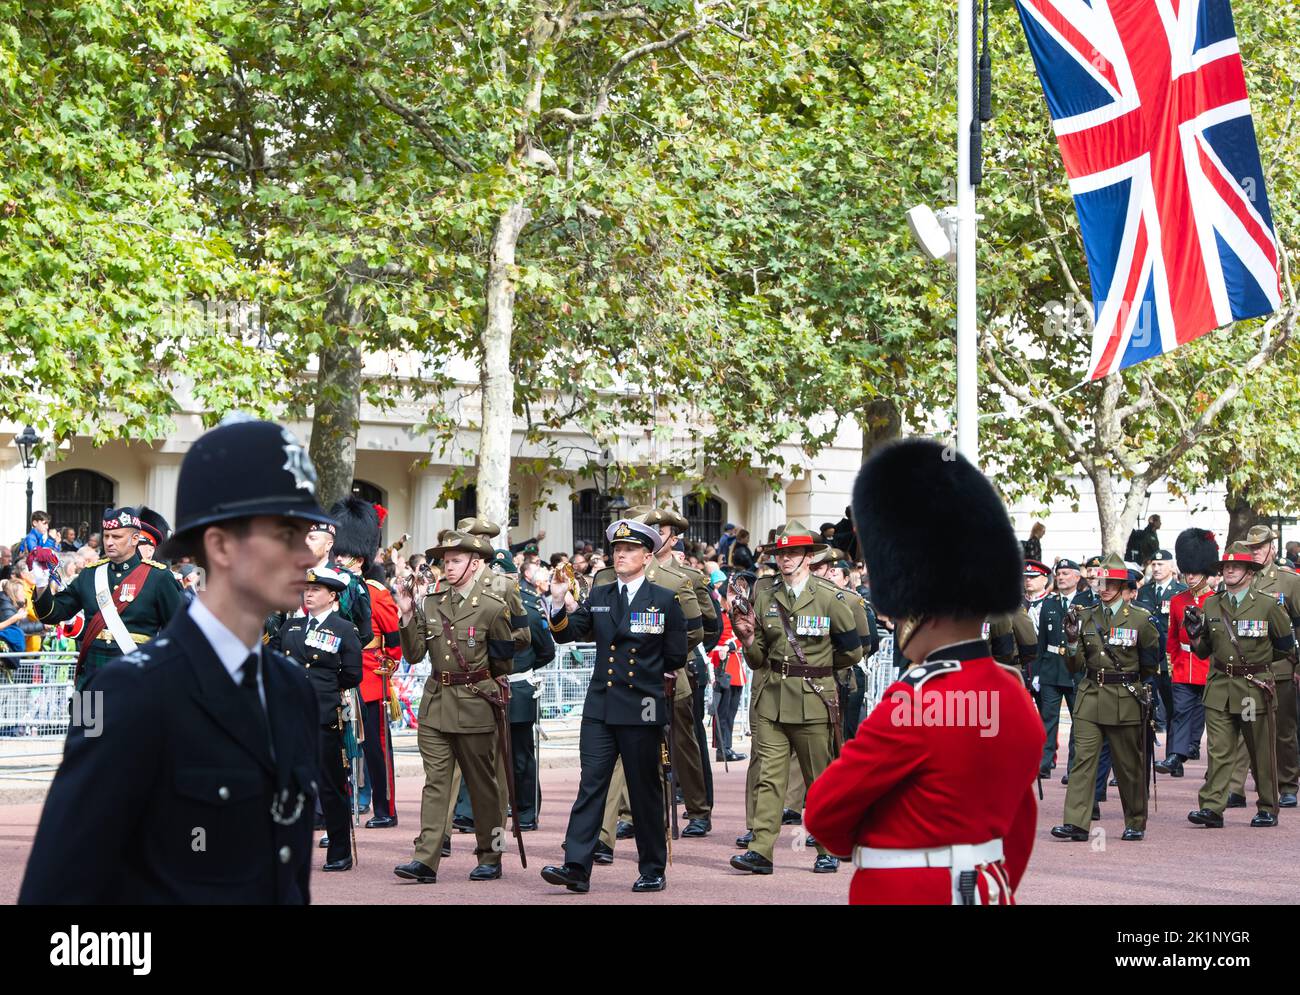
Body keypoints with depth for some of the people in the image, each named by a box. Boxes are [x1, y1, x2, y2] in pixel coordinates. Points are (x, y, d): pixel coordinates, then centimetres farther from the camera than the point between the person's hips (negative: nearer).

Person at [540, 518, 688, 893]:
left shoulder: (666, 600, 1)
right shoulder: (598, 597, 11)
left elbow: (676, 658, 2)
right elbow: (566, 634, 2)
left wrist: (642, 668, 10)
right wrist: (560, 604, -15)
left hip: (643, 708, -3)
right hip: (600, 707, 3)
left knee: (645, 791, 5)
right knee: (590, 785, -5)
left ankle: (653, 871, 14)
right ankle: (576, 867, -9)